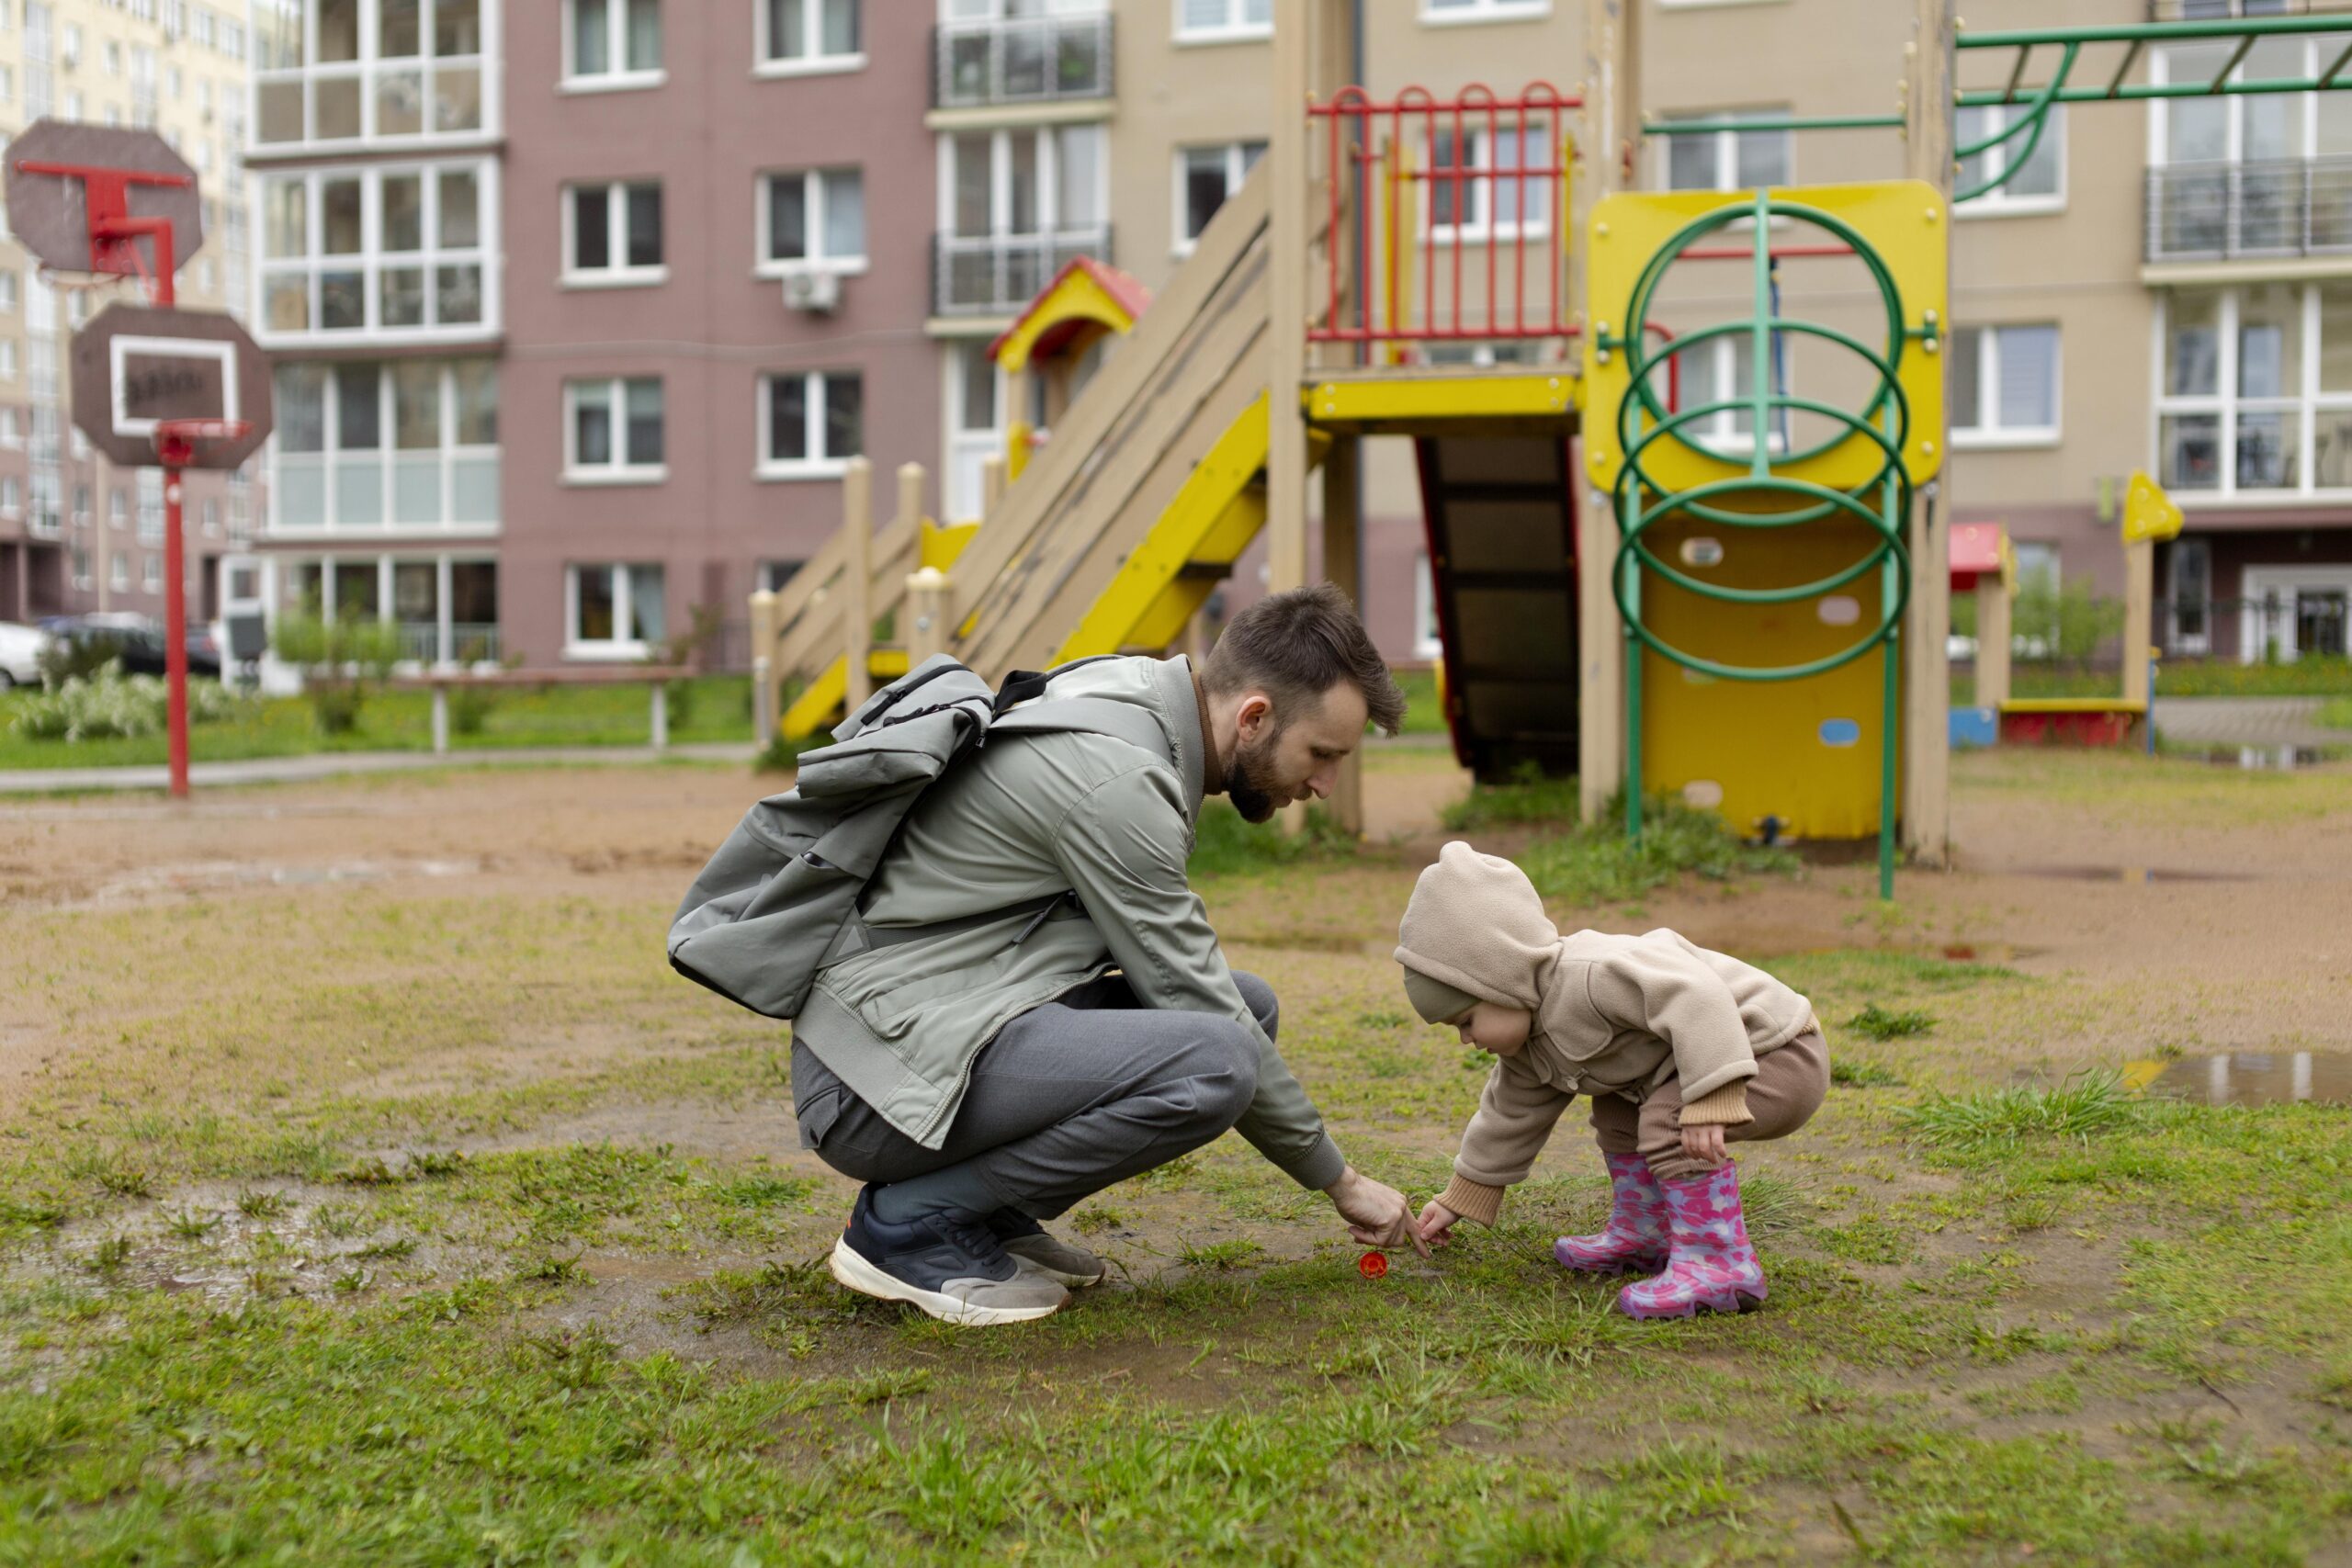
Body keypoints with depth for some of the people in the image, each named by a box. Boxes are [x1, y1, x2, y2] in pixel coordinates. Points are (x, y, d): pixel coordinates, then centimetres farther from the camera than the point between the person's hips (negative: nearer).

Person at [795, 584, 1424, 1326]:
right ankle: (911, 1222, -10)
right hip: (882, 1075, -10)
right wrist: (1341, 1180, -5)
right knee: (1219, 1059, -26)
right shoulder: (1117, 780, -21)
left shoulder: (1134, 691, 8)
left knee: (1248, 1006, 8)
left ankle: (988, 1211, 7)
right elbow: (1197, 1005, -16)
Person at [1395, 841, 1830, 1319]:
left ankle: (1718, 1264, -22)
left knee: (1670, 1119, -28)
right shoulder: (1527, 1042, 5)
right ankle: (1642, 1234, 23)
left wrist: (1711, 1101, -44)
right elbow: (1512, 1113, 18)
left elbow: (1698, 998, -39)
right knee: (1617, 1109, 20)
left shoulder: (1594, 977, -30)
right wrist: (1457, 1201, 23)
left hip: (1783, 1054, -10)